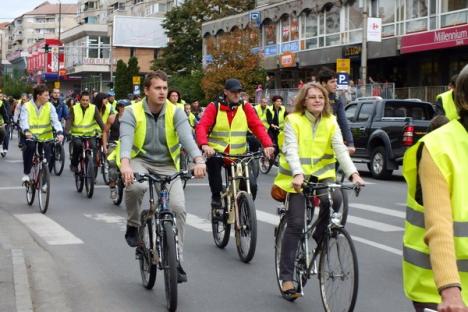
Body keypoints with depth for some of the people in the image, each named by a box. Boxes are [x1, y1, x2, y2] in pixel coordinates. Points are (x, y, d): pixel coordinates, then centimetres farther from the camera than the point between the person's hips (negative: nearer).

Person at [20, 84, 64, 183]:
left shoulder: (50, 106, -1)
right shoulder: (26, 106, -5)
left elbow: (55, 120, -12)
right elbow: (23, 120, -18)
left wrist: (59, 132, -32)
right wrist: (26, 131, -40)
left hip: (46, 137, 2)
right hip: (31, 137, -2)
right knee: (29, 147, -28)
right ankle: (26, 174, -8)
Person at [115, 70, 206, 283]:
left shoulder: (175, 112, -7)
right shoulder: (133, 112, -10)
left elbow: (186, 136, -24)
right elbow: (126, 139, -27)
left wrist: (198, 160, -44)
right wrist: (125, 163, -48)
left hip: (167, 165, 2)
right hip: (140, 161, -2)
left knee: (178, 208, -15)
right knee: (135, 186, -36)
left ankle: (176, 261, -2)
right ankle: (133, 226, -6)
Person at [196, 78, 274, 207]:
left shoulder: (245, 107, 2)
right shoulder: (214, 107, -4)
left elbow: (257, 126, -6)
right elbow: (201, 127, -15)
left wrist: (267, 145, -24)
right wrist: (204, 145, -35)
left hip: (239, 155, 2)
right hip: (216, 152, -2)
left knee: (252, 184, -12)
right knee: (212, 161, -34)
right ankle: (216, 196, -13)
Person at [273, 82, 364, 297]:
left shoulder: (330, 121, 2)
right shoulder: (293, 120, -8)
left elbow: (340, 149, -10)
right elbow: (291, 150, -21)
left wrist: (353, 173, -25)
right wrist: (298, 174, -38)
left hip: (322, 176, 3)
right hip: (297, 178, -3)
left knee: (335, 198, -28)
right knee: (295, 224, -9)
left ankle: (319, 235, 1)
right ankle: (286, 276, 0)